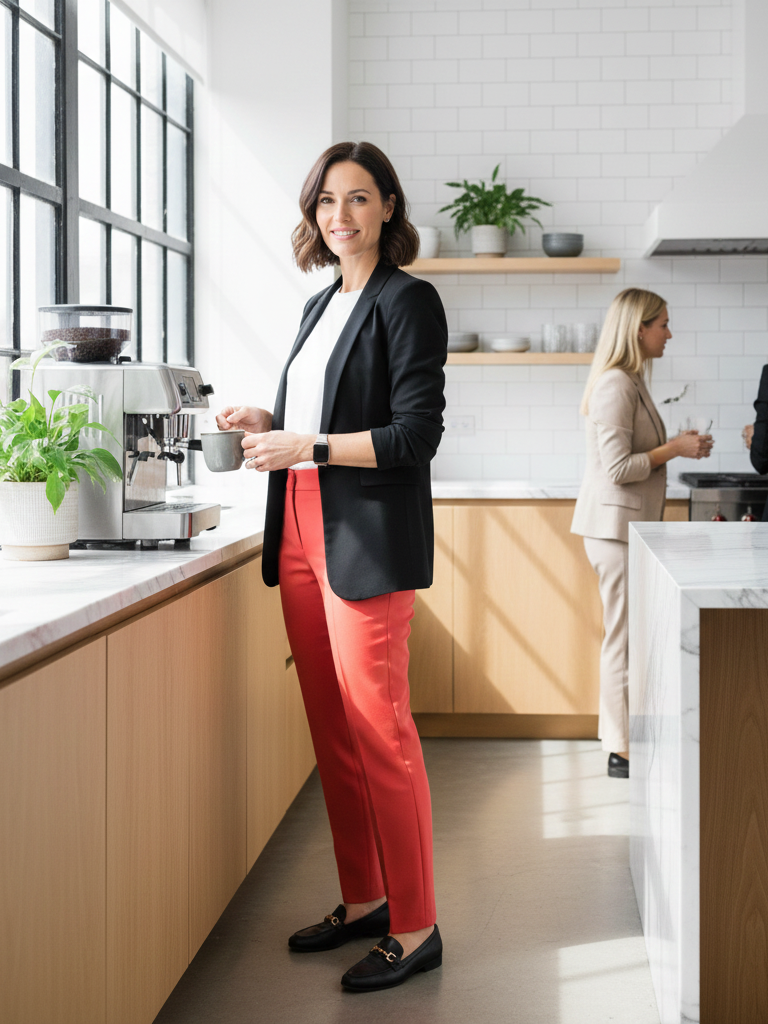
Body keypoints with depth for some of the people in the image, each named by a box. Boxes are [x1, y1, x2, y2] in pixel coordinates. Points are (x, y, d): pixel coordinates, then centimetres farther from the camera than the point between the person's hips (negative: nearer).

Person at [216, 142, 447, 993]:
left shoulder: (407, 301, -5)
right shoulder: (321, 306, 18)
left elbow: (414, 435, -13)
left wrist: (308, 446, -16)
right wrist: (264, 422, 9)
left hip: (368, 537, -8)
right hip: (303, 532, 8)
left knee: (377, 729, -6)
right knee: (330, 727, 11)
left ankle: (414, 929, 4)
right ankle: (363, 900, 23)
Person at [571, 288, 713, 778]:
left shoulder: (631, 383, 15)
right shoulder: (615, 386, -17)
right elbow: (617, 467, -21)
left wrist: (676, 446, 13)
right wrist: (675, 450, -14)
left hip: (630, 523, 10)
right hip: (616, 523, -10)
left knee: (630, 636, 13)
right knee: (626, 637, -4)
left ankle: (626, 740, 21)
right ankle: (624, 752, 3)